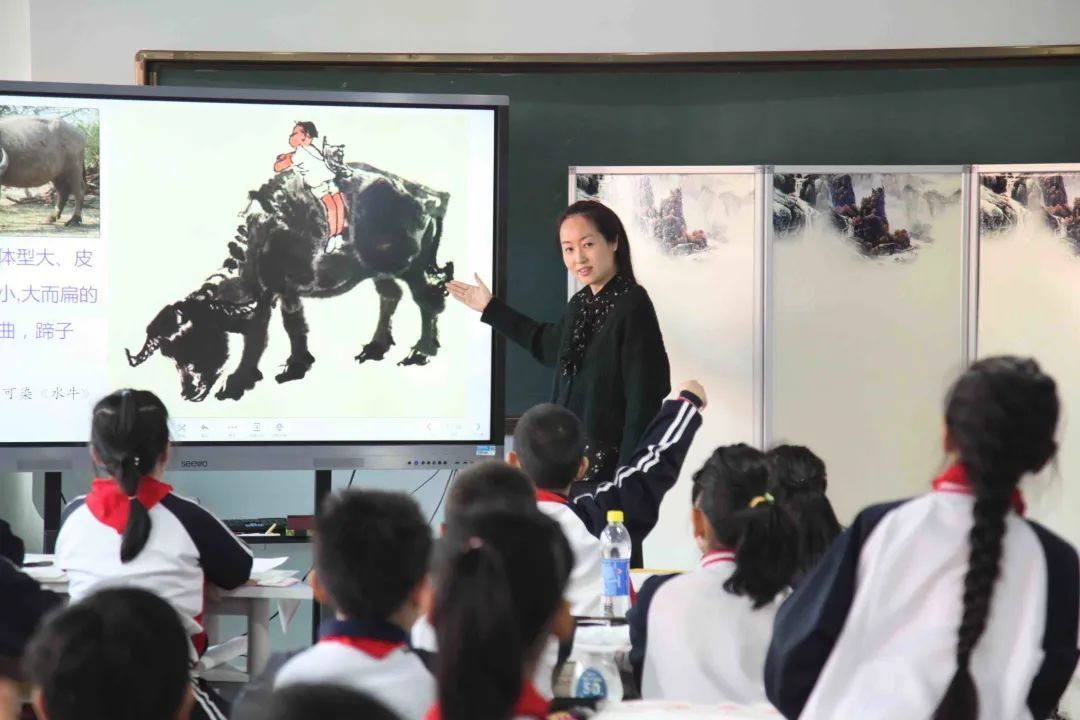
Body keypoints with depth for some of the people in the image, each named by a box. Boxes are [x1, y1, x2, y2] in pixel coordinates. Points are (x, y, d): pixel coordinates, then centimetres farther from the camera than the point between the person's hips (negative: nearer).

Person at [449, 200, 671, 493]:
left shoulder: (633, 306, -14)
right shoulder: (581, 303, 10)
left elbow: (644, 397, -18)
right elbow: (550, 345, 33)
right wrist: (491, 309, 38)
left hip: (609, 468, -8)